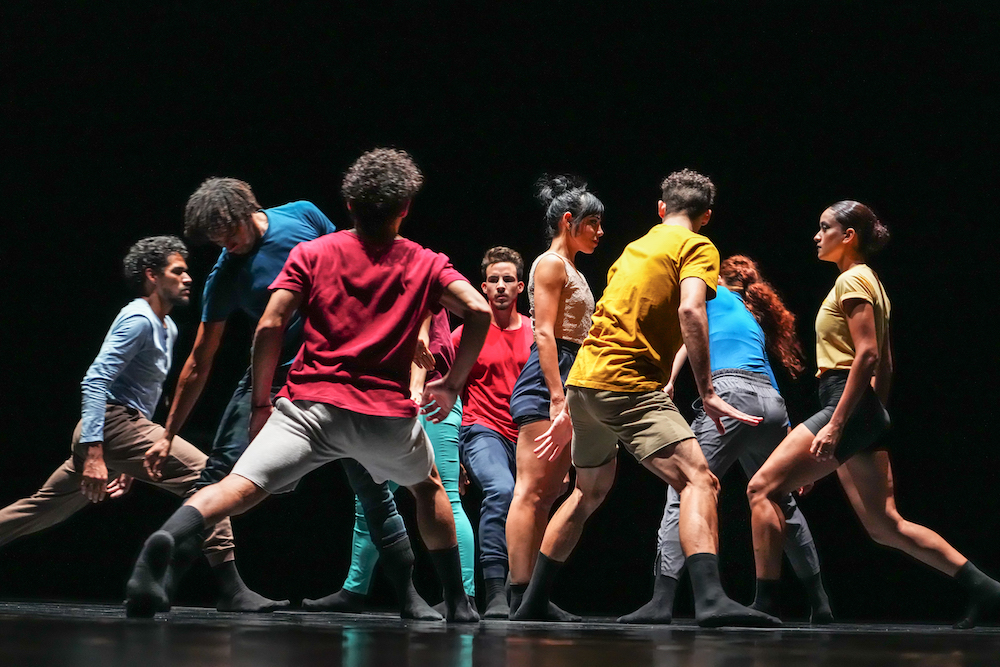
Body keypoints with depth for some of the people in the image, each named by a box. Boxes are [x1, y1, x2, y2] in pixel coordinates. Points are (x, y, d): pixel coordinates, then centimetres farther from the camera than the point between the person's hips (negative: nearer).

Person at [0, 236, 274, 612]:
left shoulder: (167, 328, 21)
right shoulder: (138, 320, -11)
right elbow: (95, 381, -19)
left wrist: (130, 462, 30)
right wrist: (94, 452, -27)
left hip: (128, 425, 11)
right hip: (115, 423, -11)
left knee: (43, 509, 14)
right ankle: (229, 589, -23)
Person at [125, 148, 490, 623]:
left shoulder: (311, 254, 11)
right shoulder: (425, 264, 12)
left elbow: (269, 327, 0)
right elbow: (478, 310, -3)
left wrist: (260, 402, 9)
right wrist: (452, 384, 9)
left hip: (311, 404, -1)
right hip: (389, 412, 1)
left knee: (238, 488, -12)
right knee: (428, 487, 29)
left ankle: (166, 540, -43)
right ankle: (456, 602, 30)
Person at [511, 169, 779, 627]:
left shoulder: (634, 248, 24)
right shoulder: (697, 247, 1)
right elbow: (689, 310, -18)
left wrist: (570, 409, 30)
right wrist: (707, 392, -17)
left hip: (583, 382, 8)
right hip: (629, 386, -8)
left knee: (590, 493, 25)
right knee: (698, 481, -17)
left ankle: (532, 606, 31)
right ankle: (710, 600, -37)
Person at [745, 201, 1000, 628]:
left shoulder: (852, 280, -8)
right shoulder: (870, 282, 21)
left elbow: (867, 354, -18)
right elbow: (885, 364, 23)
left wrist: (835, 424, -23)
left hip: (849, 404, -10)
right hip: (866, 412, 10)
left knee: (762, 488, -9)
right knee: (885, 525, 7)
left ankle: (764, 604, -11)